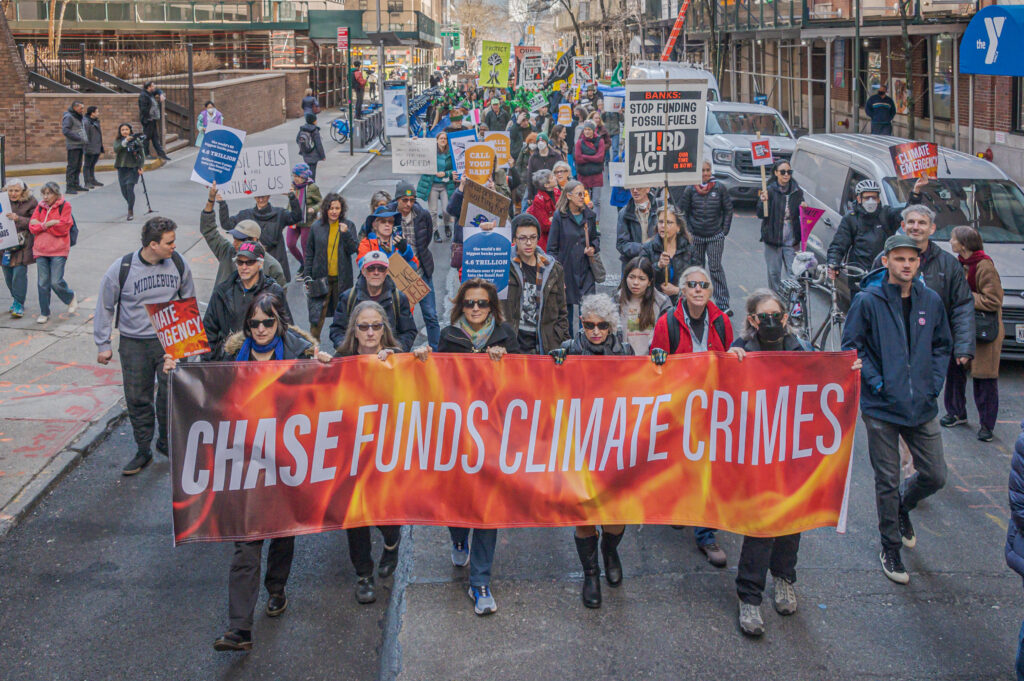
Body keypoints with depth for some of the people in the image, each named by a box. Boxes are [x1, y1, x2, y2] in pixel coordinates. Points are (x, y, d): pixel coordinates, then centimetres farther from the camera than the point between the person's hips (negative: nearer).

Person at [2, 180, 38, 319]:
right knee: (8, 274, 9)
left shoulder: (31, 202, -3)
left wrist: (18, 219, -20)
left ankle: (19, 305, -4)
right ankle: (17, 300, 26)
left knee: (19, 273, -10)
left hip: (22, 244, -5)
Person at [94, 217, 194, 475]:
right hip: (134, 344, -1)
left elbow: (188, 298, 14)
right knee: (138, 398, 6)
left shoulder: (178, 263, -4)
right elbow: (104, 307, -1)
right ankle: (143, 451, 21)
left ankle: (166, 442, 26)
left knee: (171, 393, 3)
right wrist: (103, 345, 1)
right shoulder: (121, 269, -13)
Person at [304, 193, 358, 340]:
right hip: (321, 277, -1)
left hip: (341, 277, 1)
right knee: (317, 313, -5)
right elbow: (309, 254, 7)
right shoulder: (316, 227, 2)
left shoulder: (348, 226, 2)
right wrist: (307, 277, 4)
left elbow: (352, 250, -3)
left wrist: (346, 233, -19)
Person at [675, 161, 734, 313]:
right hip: (696, 237, 2)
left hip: (715, 236, -1)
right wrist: (688, 231, -2)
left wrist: (724, 230, 2)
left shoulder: (719, 188, -3)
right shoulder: (690, 190, -3)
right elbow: (682, 211, 4)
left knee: (716, 268, -6)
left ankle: (723, 304, -5)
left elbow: (728, 209, 6)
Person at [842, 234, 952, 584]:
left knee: (935, 476, 7)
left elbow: (942, 345, 15)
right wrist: (875, 382, -12)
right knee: (887, 482, 5)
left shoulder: (931, 301, 3)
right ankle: (891, 548, 23)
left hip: (922, 406, 4)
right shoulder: (868, 301, -9)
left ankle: (903, 504, 40)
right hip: (882, 407, -3)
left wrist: (934, 383, 4)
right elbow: (851, 346, -4)